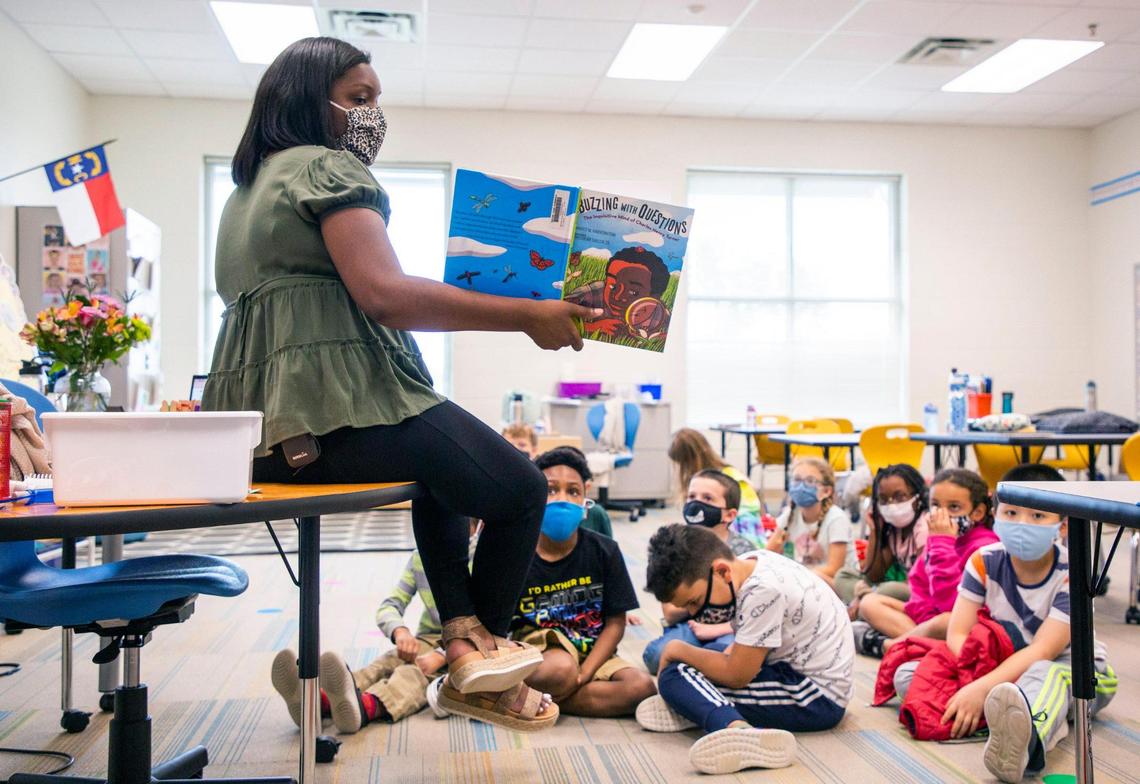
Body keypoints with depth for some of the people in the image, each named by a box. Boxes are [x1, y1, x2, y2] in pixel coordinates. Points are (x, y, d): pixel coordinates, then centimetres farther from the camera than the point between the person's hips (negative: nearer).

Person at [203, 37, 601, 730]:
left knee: (446, 466, 31)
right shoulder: (327, 166, -5)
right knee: (521, 489, 0)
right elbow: (386, 295, -20)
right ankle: (485, 643, 20)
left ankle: (463, 636, 19)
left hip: (262, 420, 11)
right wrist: (528, 316, -16)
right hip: (335, 405, -11)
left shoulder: (254, 183, 25)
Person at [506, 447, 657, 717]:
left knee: (643, 687, -25)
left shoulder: (604, 551, -2)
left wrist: (584, 674, -16)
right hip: (538, 650, -4)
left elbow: (615, 623, -1)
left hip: (593, 653, 4)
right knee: (560, 670, -38)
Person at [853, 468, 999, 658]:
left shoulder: (984, 546, -20)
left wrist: (942, 544, -27)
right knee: (869, 601, 3)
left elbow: (951, 604, -28)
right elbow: (920, 584, 8)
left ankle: (885, 645, -19)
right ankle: (922, 637, -21)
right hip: (932, 615, 8)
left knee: (947, 622, -41)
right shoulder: (938, 536, 6)